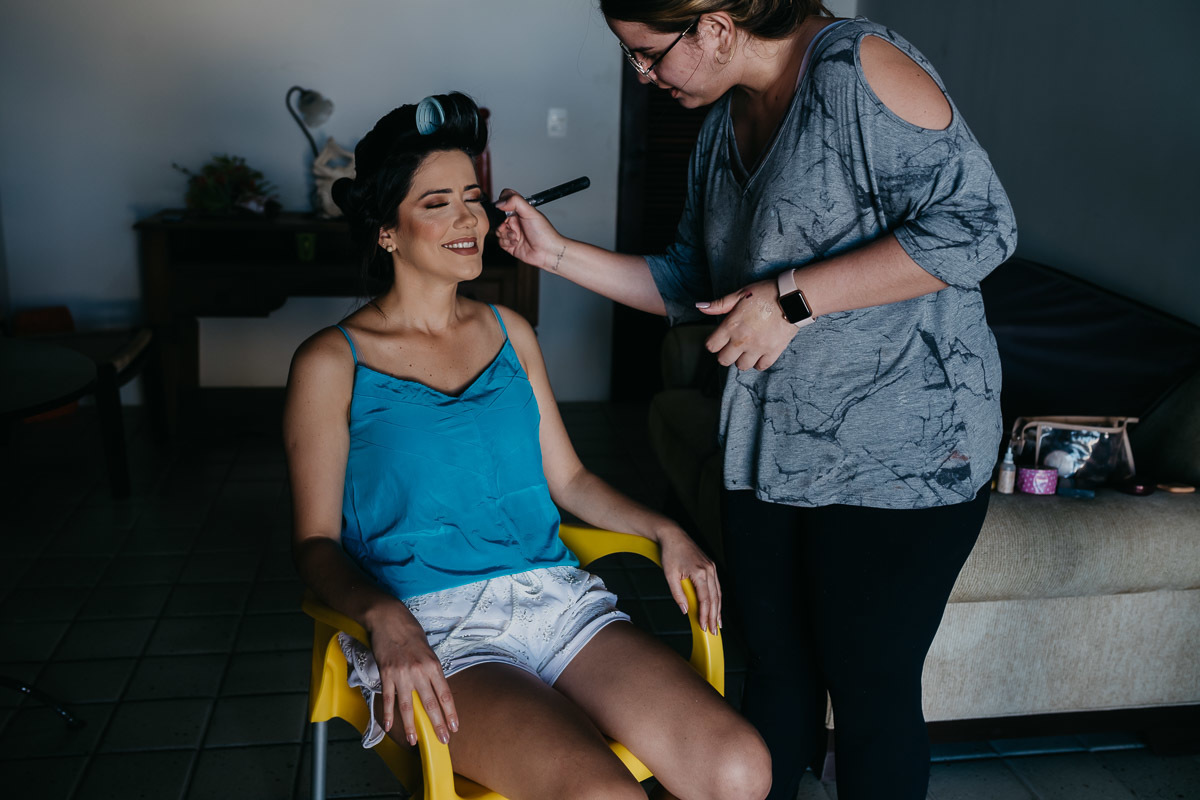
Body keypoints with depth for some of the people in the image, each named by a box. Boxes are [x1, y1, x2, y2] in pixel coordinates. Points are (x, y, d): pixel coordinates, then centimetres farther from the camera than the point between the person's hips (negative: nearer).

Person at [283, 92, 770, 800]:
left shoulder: (509, 332, 16)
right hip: (432, 627, -4)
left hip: (556, 597, 5)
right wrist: (385, 616, -20)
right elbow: (317, 543, 0)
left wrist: (664, 530, 3)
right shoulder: (332, 363, 2)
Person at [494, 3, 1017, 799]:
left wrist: (793, 297, -20)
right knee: (778, 669, 17)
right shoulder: (723, 127, 13)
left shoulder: (857, 65, -12)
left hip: (902, 457, -7)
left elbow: (977, 223, -20)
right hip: (768, 453, 7)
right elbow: (690, 285, 18)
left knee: (872, 694, 5)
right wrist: (556, 251, 9)